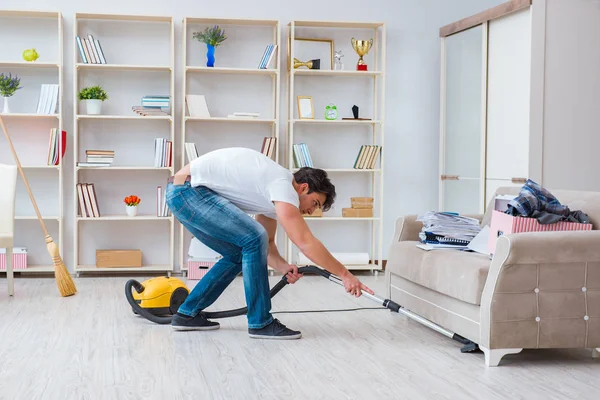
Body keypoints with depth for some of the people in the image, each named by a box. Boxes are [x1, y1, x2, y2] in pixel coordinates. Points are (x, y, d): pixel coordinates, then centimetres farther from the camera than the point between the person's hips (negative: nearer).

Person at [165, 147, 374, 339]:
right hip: (188, 189, -11)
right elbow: (305, 243, -21)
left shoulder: (274, 193, 16)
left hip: (181, 191, 11)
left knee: (239, 255, 16)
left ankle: (188, 314, 22)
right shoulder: (283, 185, -14)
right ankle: (261, 323, -7)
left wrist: (284, 267, 0)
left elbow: (266, 243, 19)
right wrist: (345, 274, -15)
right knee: (254, 239, -17)